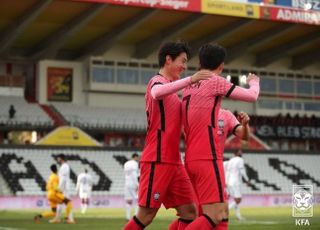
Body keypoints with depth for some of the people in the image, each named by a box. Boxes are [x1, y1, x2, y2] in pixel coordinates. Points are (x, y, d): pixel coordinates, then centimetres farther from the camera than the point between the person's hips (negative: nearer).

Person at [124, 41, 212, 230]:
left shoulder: (170, 89, 20)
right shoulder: (157, 81, -7)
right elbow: (156, 93, -34)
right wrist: (190, 80, -39)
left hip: (174, 162, 9)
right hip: (157, 161, -9)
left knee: (189, 212, 4)